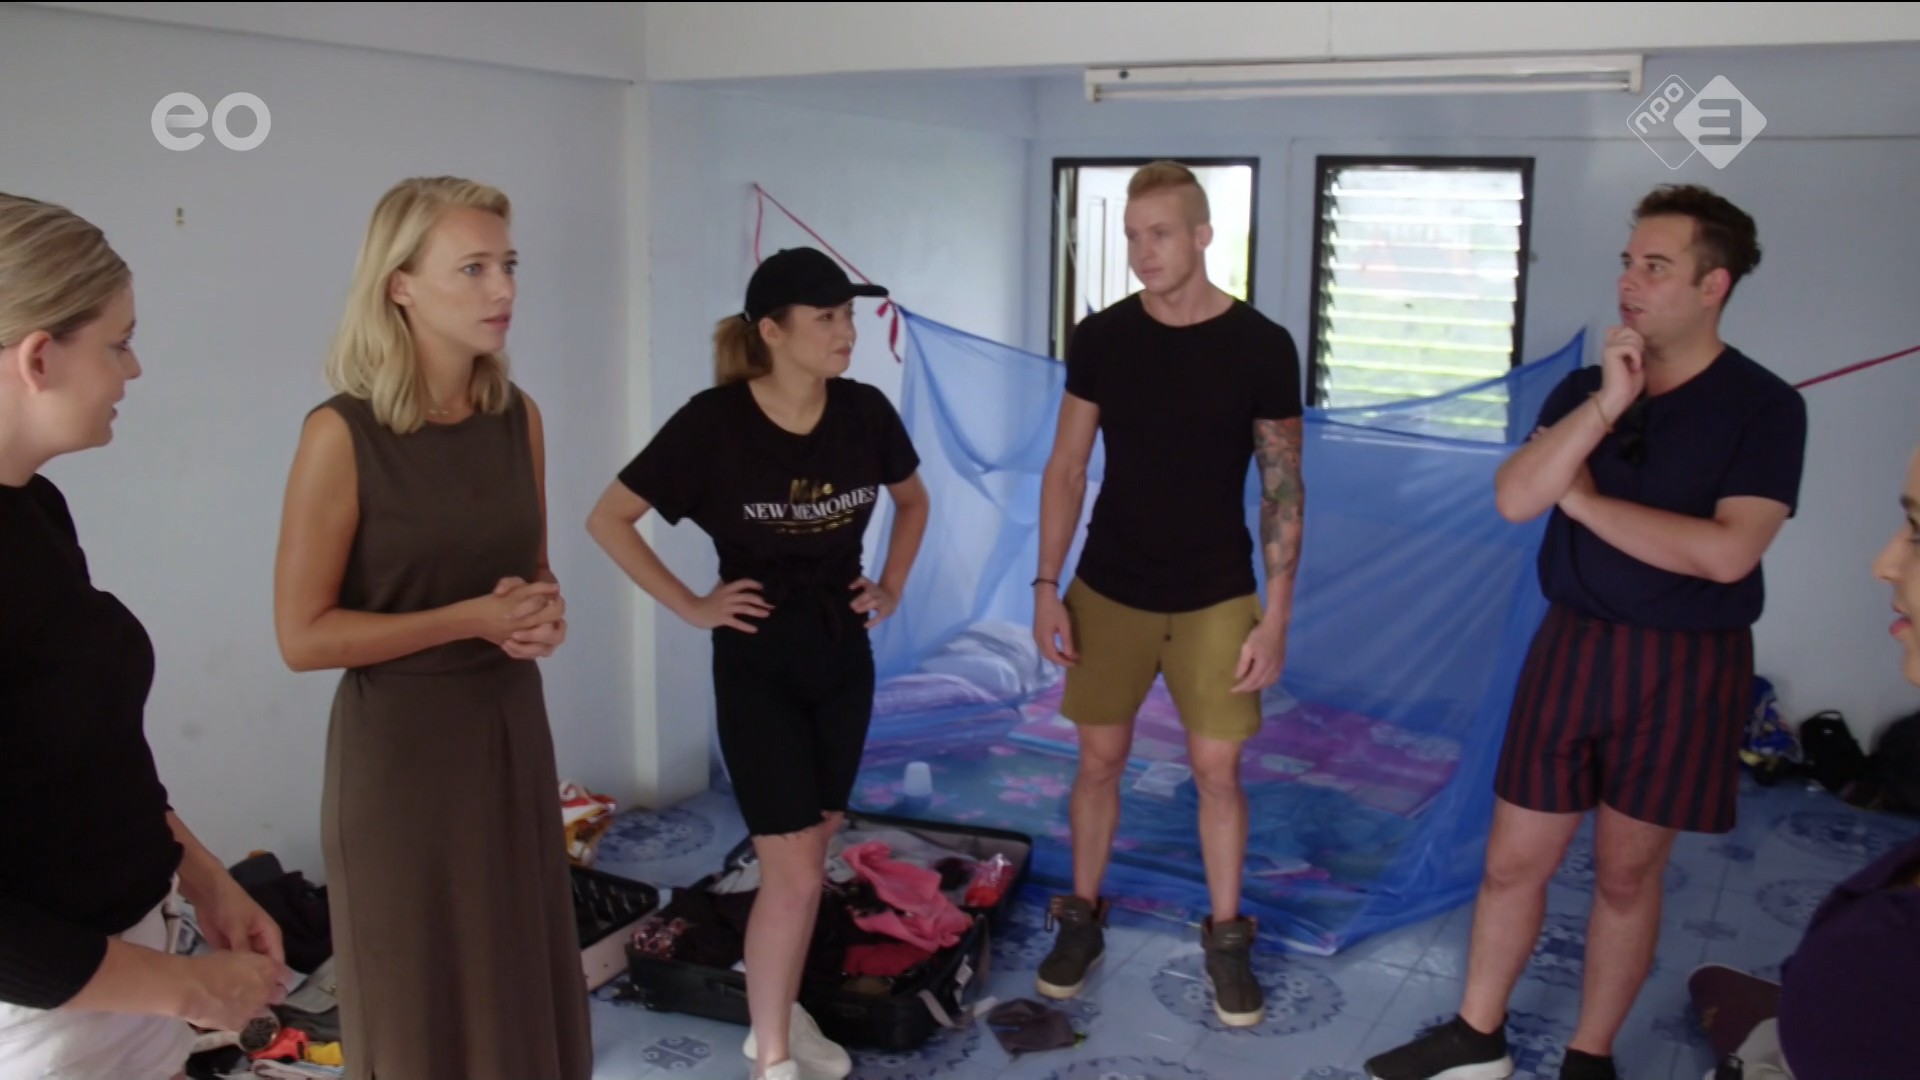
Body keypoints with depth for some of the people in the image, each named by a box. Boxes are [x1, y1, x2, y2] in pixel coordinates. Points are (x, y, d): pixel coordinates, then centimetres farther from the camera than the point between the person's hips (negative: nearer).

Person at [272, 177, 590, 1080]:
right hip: (399, 741, -5)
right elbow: (303, 635, -15)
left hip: (511, 723, 5)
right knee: (418, 996, 10)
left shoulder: (519, 417, 1)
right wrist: (472, 619, -19)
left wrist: (544, 613, -6)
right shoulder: (342, 434, -16)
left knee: (524, 973, 16)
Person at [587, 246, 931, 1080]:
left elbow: (913, 501, 15)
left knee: (812, 851, 15)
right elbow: (608, 519, -11)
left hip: (844, 653, 5)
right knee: (792, 871, -4)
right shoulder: (714, 421, -18)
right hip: (757, 663, -5)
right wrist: (691, 605, -11)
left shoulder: (865, 412, -5)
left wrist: (892, 585, 6)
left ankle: (779, 1011, 35)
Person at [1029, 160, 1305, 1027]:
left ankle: (1226, 938, 23)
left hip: (1216, 600, -1)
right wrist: (1046, 585, -3)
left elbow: (1283, 489, -5)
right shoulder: (1099, 339, -3)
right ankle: (1082, 918, 28)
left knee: (1217, 770, 5)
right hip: (1107, 591, 2)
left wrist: (1276, 617, -8)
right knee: (1099, 759, 10)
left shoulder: (1261, 347, -8)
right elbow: (1066, 469, 2)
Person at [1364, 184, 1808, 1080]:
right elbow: (1514, 498, -12)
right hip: (1574, 645, 3)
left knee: (1627, 872, 11)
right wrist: (1605, 405, -21)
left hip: (1686, 666, -3)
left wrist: (1585, 500, -13)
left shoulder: (1765, 406, -8)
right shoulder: (1583, 389, 3)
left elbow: (1725, 553, -20)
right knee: (1513, 859, 8)